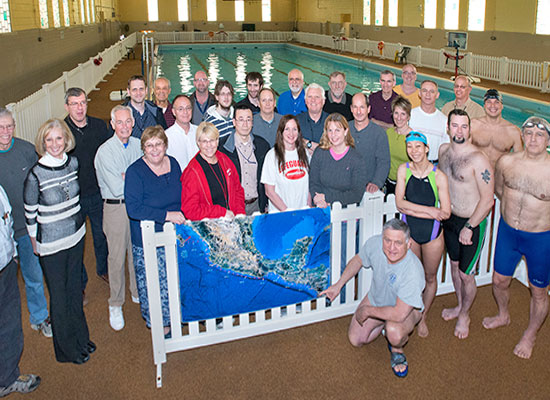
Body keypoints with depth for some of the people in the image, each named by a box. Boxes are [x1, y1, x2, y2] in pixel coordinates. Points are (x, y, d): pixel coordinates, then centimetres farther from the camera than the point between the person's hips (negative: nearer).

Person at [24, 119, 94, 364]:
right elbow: (30, 212, -8)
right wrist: (34, 243, 0)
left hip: (76, 235, 5)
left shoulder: (73, 163, -4)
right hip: (51, 243, -5)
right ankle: (67, 348, 28)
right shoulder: (35, 174, -19)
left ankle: (80, 337, 39)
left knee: (75, 289, 20)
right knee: (59, 295, 9)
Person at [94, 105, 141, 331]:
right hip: (116, 209, -4)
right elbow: (117, 188, -18)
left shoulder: (139, 145, 3)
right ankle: (115, 305, 19)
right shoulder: (104, 151, -13)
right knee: (117, 257, 4)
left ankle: (138, 293, 35)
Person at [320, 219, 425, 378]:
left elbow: (399, 314, -40)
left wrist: (367, 311, -26)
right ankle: (384, 325, 30)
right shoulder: (374, 243, -27)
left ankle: (397, 349, 1)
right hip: (376, 298, 5)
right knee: (356, 340, 4)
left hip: (405, 308, -5)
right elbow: (358, 260, -1)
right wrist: (338, 285, 1)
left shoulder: (413, 271, -42)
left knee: (394, 333, -36)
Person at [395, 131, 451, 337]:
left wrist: (411, 209, -19)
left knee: (430, 278, 15)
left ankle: (423, 318, 36)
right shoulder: (404, 170, -8)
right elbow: (400, 203, -14)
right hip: (409, 232, 1)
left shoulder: (439, 176, -15)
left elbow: (446, 212, -17)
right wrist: (429, 210, -21)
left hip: (432, 234, -1)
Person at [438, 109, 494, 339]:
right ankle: (459, 305, 42)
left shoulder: (478, 159, -22)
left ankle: (464, 316, 27)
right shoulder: (443, 150, 0)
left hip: (472, 223, -6)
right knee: (454, 264, 21)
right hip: (449, 218, 6)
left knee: (466, 275, 4)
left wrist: (469, 227, -17)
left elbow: (487, 200, -19)